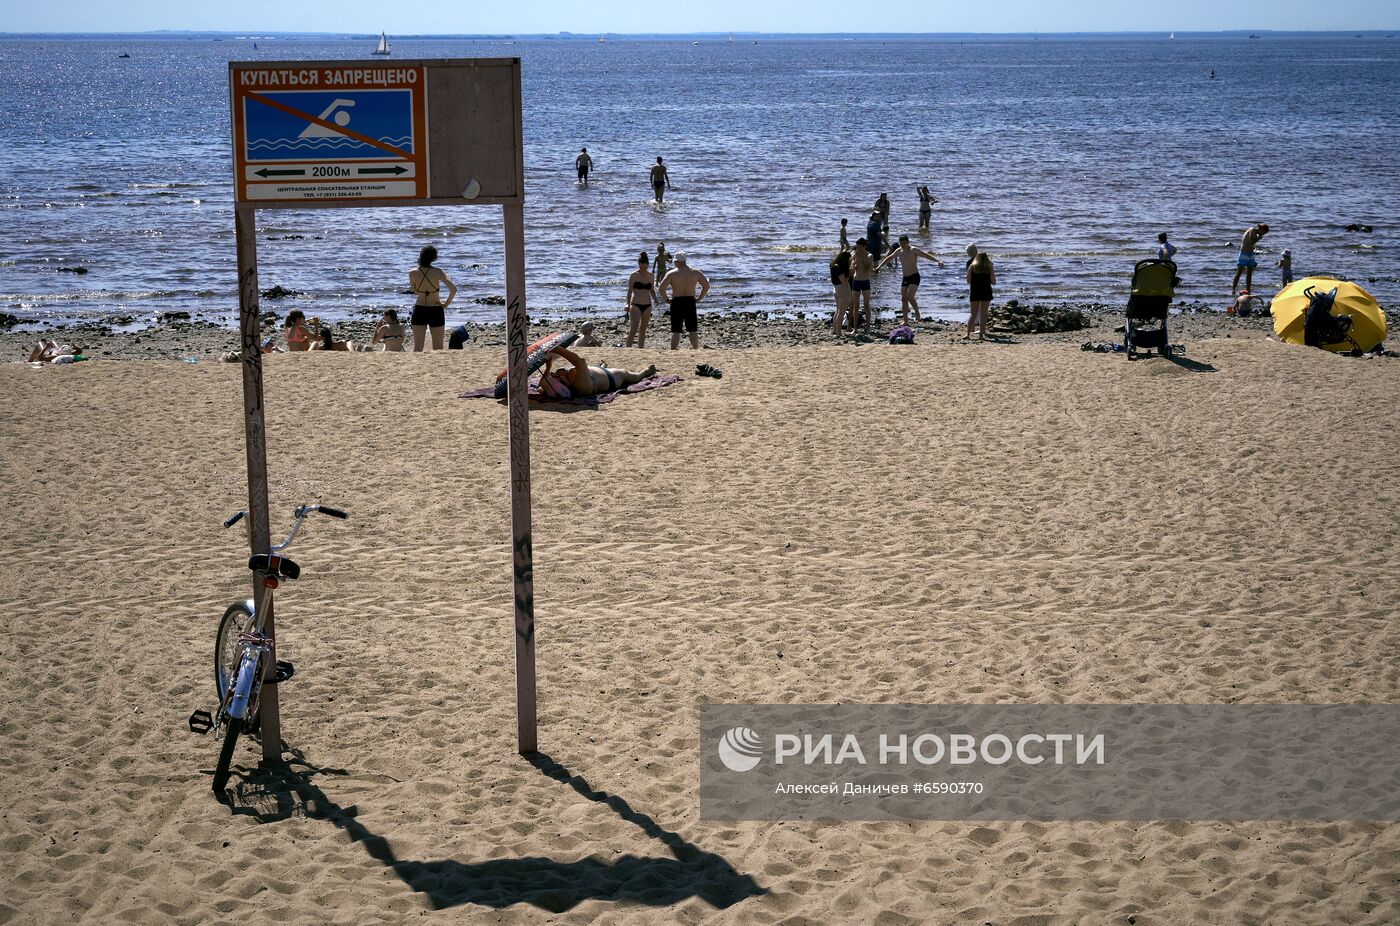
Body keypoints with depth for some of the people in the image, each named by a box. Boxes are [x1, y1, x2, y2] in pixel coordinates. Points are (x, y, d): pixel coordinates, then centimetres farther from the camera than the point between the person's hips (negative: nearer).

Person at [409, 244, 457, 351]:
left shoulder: (412, 273, -8)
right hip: (436, 311, -1)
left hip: (419, 310, 1)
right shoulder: (437, 272, -13)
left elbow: (415, 291, 8)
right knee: (438, 347, 9)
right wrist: (446, 303, -7)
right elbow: (453, 289, -18)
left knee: (417, 346, 7)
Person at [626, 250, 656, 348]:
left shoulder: (650, 276, 7)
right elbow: (629, 291, -3)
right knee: (633, 329, -14)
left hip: (647, 305, 4)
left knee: (643, 330, 9)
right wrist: (628, 304, -9)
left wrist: (655, 299, -3)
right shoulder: (634, 275, -5)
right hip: (636, 305, -4)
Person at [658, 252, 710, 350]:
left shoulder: (672, 274, -4)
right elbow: (706, 285, 8)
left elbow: (661, 288, -12)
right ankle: (696, 350, 9)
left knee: (675, 331, 1)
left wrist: (667, 299, 0)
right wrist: (699, 298, 9)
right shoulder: (695, 272, 5)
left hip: (676, 302, -2)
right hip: (690, 302, 2)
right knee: (693, 330, 8)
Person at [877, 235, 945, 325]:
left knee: (910, 296, -22)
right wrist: (879, 266, 28)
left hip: (914, 277, -6)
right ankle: (905, 320, 6)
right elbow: (889, 258, 22)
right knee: (903, 299, 1)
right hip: (905, 278, 6)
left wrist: (938, 261, -36)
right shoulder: (899, 251, 6)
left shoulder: (914, 250, -12)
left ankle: (917, 314, -3)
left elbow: (926, 255, -22)